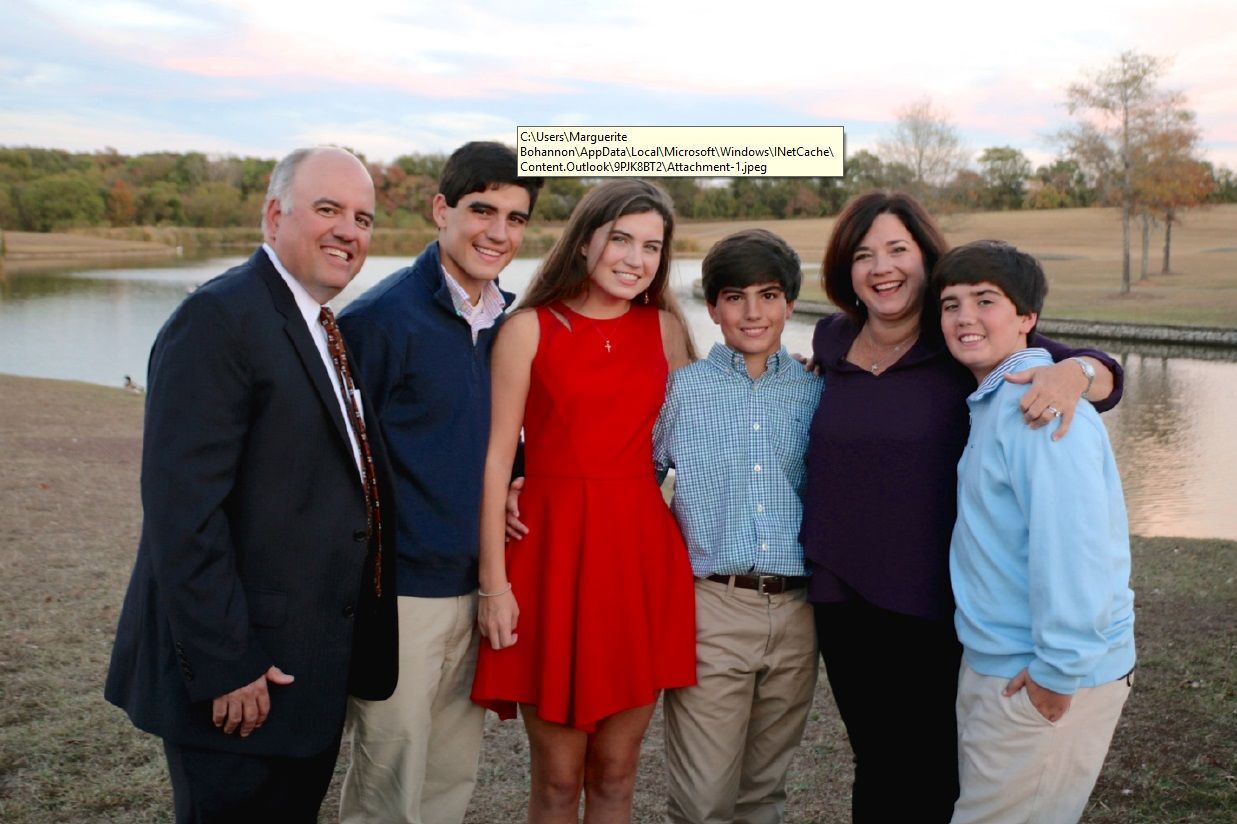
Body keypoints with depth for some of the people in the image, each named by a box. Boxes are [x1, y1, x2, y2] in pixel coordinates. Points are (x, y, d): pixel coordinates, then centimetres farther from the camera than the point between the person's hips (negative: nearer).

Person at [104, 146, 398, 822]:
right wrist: (223, 666, -22)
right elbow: (183, 508, -22)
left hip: (310, 665, 9)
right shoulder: (218, 319, -17)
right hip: (241, 677, -9)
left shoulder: (328, 331, 12)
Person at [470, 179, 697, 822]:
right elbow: (496, 456, -5)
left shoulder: (665, 328, 8)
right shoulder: (530, 327, -2)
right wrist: (493, 581, -9)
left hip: (642, 552, 3)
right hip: (554, 549, -3)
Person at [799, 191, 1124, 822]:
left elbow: (1104, 374, -12)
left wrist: (1074, 370, -32)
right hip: (841, 598, 4)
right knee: (874, 766, 19)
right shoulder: (831, 342, 5)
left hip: (934, 604, -4)